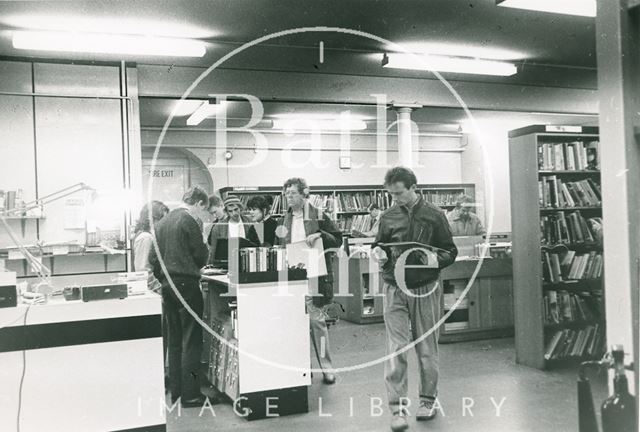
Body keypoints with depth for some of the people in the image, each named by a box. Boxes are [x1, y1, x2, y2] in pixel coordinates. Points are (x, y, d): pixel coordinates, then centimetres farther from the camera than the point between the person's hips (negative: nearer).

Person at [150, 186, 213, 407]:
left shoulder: (163, 222, 12)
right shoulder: (189, 222, -12)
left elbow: (154, 257, 13)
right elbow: (200, 257, -10)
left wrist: (162, 280, 17)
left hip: (167, 285, 8)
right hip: (186, 284, -8)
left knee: (175, 340, 14)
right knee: (191, 341, -2)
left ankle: (176, 391, 21)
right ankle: (190, 394, 2)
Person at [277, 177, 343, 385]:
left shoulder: (318, 216, 0)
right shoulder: (284, 220, 14)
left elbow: (338, 240, -2)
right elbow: (280, 247, 22)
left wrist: (320, 235, -17)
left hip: (314, 276, -5)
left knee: (316, 319, -5)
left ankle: (326, 368, 6)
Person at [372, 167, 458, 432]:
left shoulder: (434, 216, -2)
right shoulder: (388, 217, 4)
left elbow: (450, 251, 2)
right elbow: (378, 245, 17)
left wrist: (435, 259, -18)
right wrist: (378, 252, -6)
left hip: (425, 289, -1)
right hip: (395, 289, 1)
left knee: (427, 348, 10)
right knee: (395, 348, -5)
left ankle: (428, 399, 27)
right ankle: (398, 408, 0)